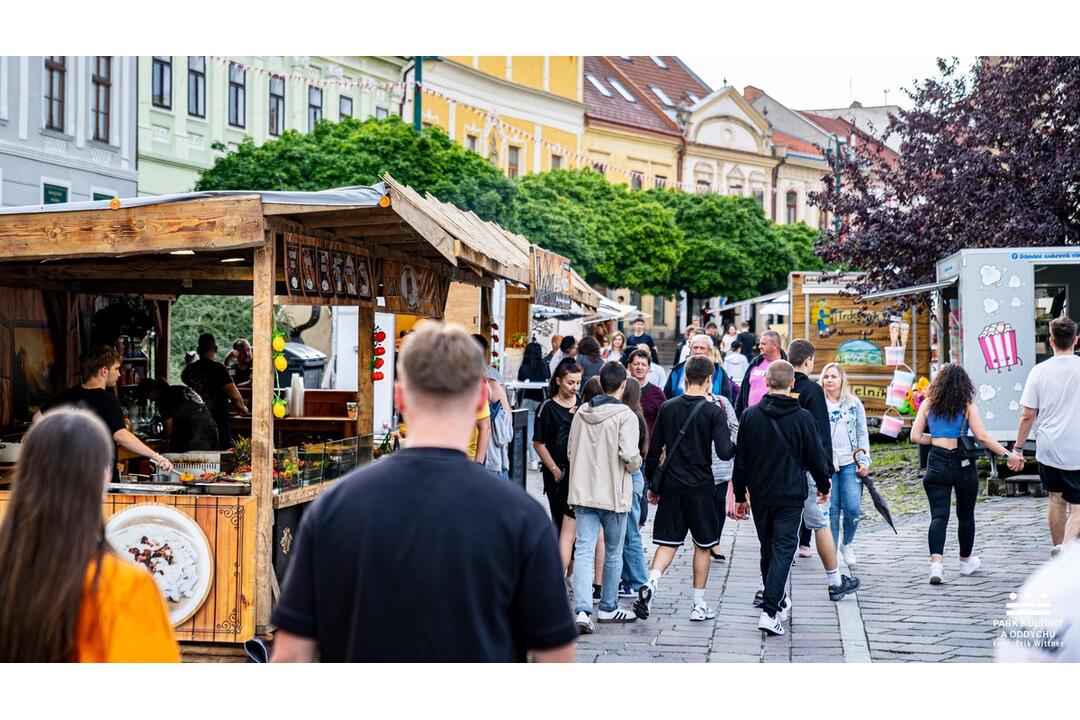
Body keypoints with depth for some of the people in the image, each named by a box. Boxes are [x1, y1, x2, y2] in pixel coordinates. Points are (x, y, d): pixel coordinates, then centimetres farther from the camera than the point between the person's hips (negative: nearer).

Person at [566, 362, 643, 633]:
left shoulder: (581, 412, 6)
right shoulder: (624, 415, -12)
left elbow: (570, 451, 11)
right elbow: (630, 455, -21)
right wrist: (635, 464, 1)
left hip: (582, 491, 4)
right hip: (614, 494, -4)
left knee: (583, 551, -1)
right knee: (613, 553, 13)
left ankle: (582, 610, -15)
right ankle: (608, 608, 23)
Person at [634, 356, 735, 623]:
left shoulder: (668, 408, 3)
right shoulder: (714, 412, -8)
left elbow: (653, 450, 6)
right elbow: (724, 452, -17)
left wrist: (652, 484, 15)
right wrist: (735, 446, 6)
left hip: (671, 486, 3)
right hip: (701, 488, -3)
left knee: (667, 542, 8)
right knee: (703, 545, 10)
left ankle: (651, 584, -18)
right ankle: (699, 605, 13)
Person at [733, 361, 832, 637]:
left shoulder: (750, 415, -1)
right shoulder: (802, 418, -9)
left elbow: (740, 459, 3)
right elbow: (816, 457, -1)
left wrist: (740, 495, 11)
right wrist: (823, 486, 17)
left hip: (760, 496, 3)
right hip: (790, 497, -3)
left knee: (767, 549, 18)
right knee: (783, 550, -3)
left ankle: (779, 603, 30)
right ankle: (770, 612, -14)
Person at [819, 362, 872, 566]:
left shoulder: (854, 403, 7)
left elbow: (863, 433, 9)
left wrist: (864, 461, 0)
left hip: (850, 463, 0)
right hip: (825, 465, 0)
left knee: (853, 508, -9)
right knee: (831, 510, -1)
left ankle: (847, 544, 15)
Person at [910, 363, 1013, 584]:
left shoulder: (928, 404, 3)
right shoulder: (967, 406, -4)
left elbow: (915, 436, 3)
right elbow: (982, 437, -9)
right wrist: (1006, 454, -4)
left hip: (937, 464, 1)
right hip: (963, 464, -1)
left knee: (938, 515, -3)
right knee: (965, 515, 16)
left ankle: (936, 563, -23)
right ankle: (966, 561, 32)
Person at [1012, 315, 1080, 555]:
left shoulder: (1039, 371, -3)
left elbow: (1027, 416, -2)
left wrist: (1018, 449, 7)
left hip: (1048, 449, 2)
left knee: (1056, 500, 19)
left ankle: (1058, 548, 28)